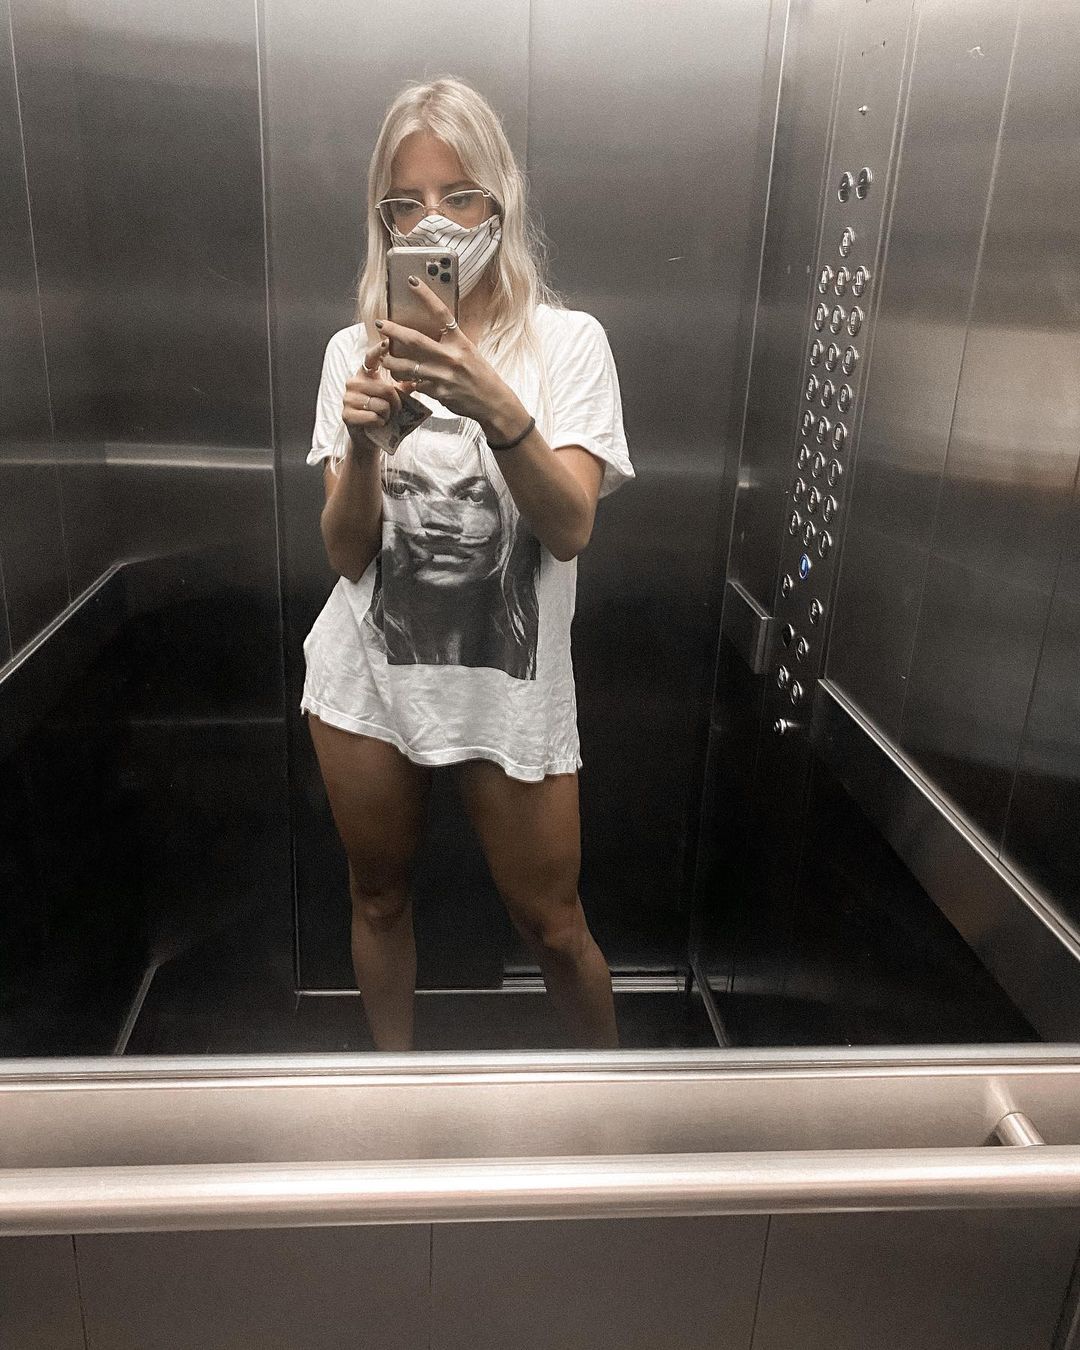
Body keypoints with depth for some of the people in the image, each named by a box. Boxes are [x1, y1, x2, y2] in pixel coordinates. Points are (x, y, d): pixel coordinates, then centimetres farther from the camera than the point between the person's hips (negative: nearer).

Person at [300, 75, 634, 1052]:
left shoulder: (567, 341, -6)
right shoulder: (357, 350, 1)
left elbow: (571, 530, -18)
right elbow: (347, 552, -5)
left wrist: (497, 408, -34)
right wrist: (362, 439, -23)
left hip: (510, 686, -2)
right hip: (368, 677, 3)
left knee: (552, 926, 10)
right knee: (380, 901, 18)